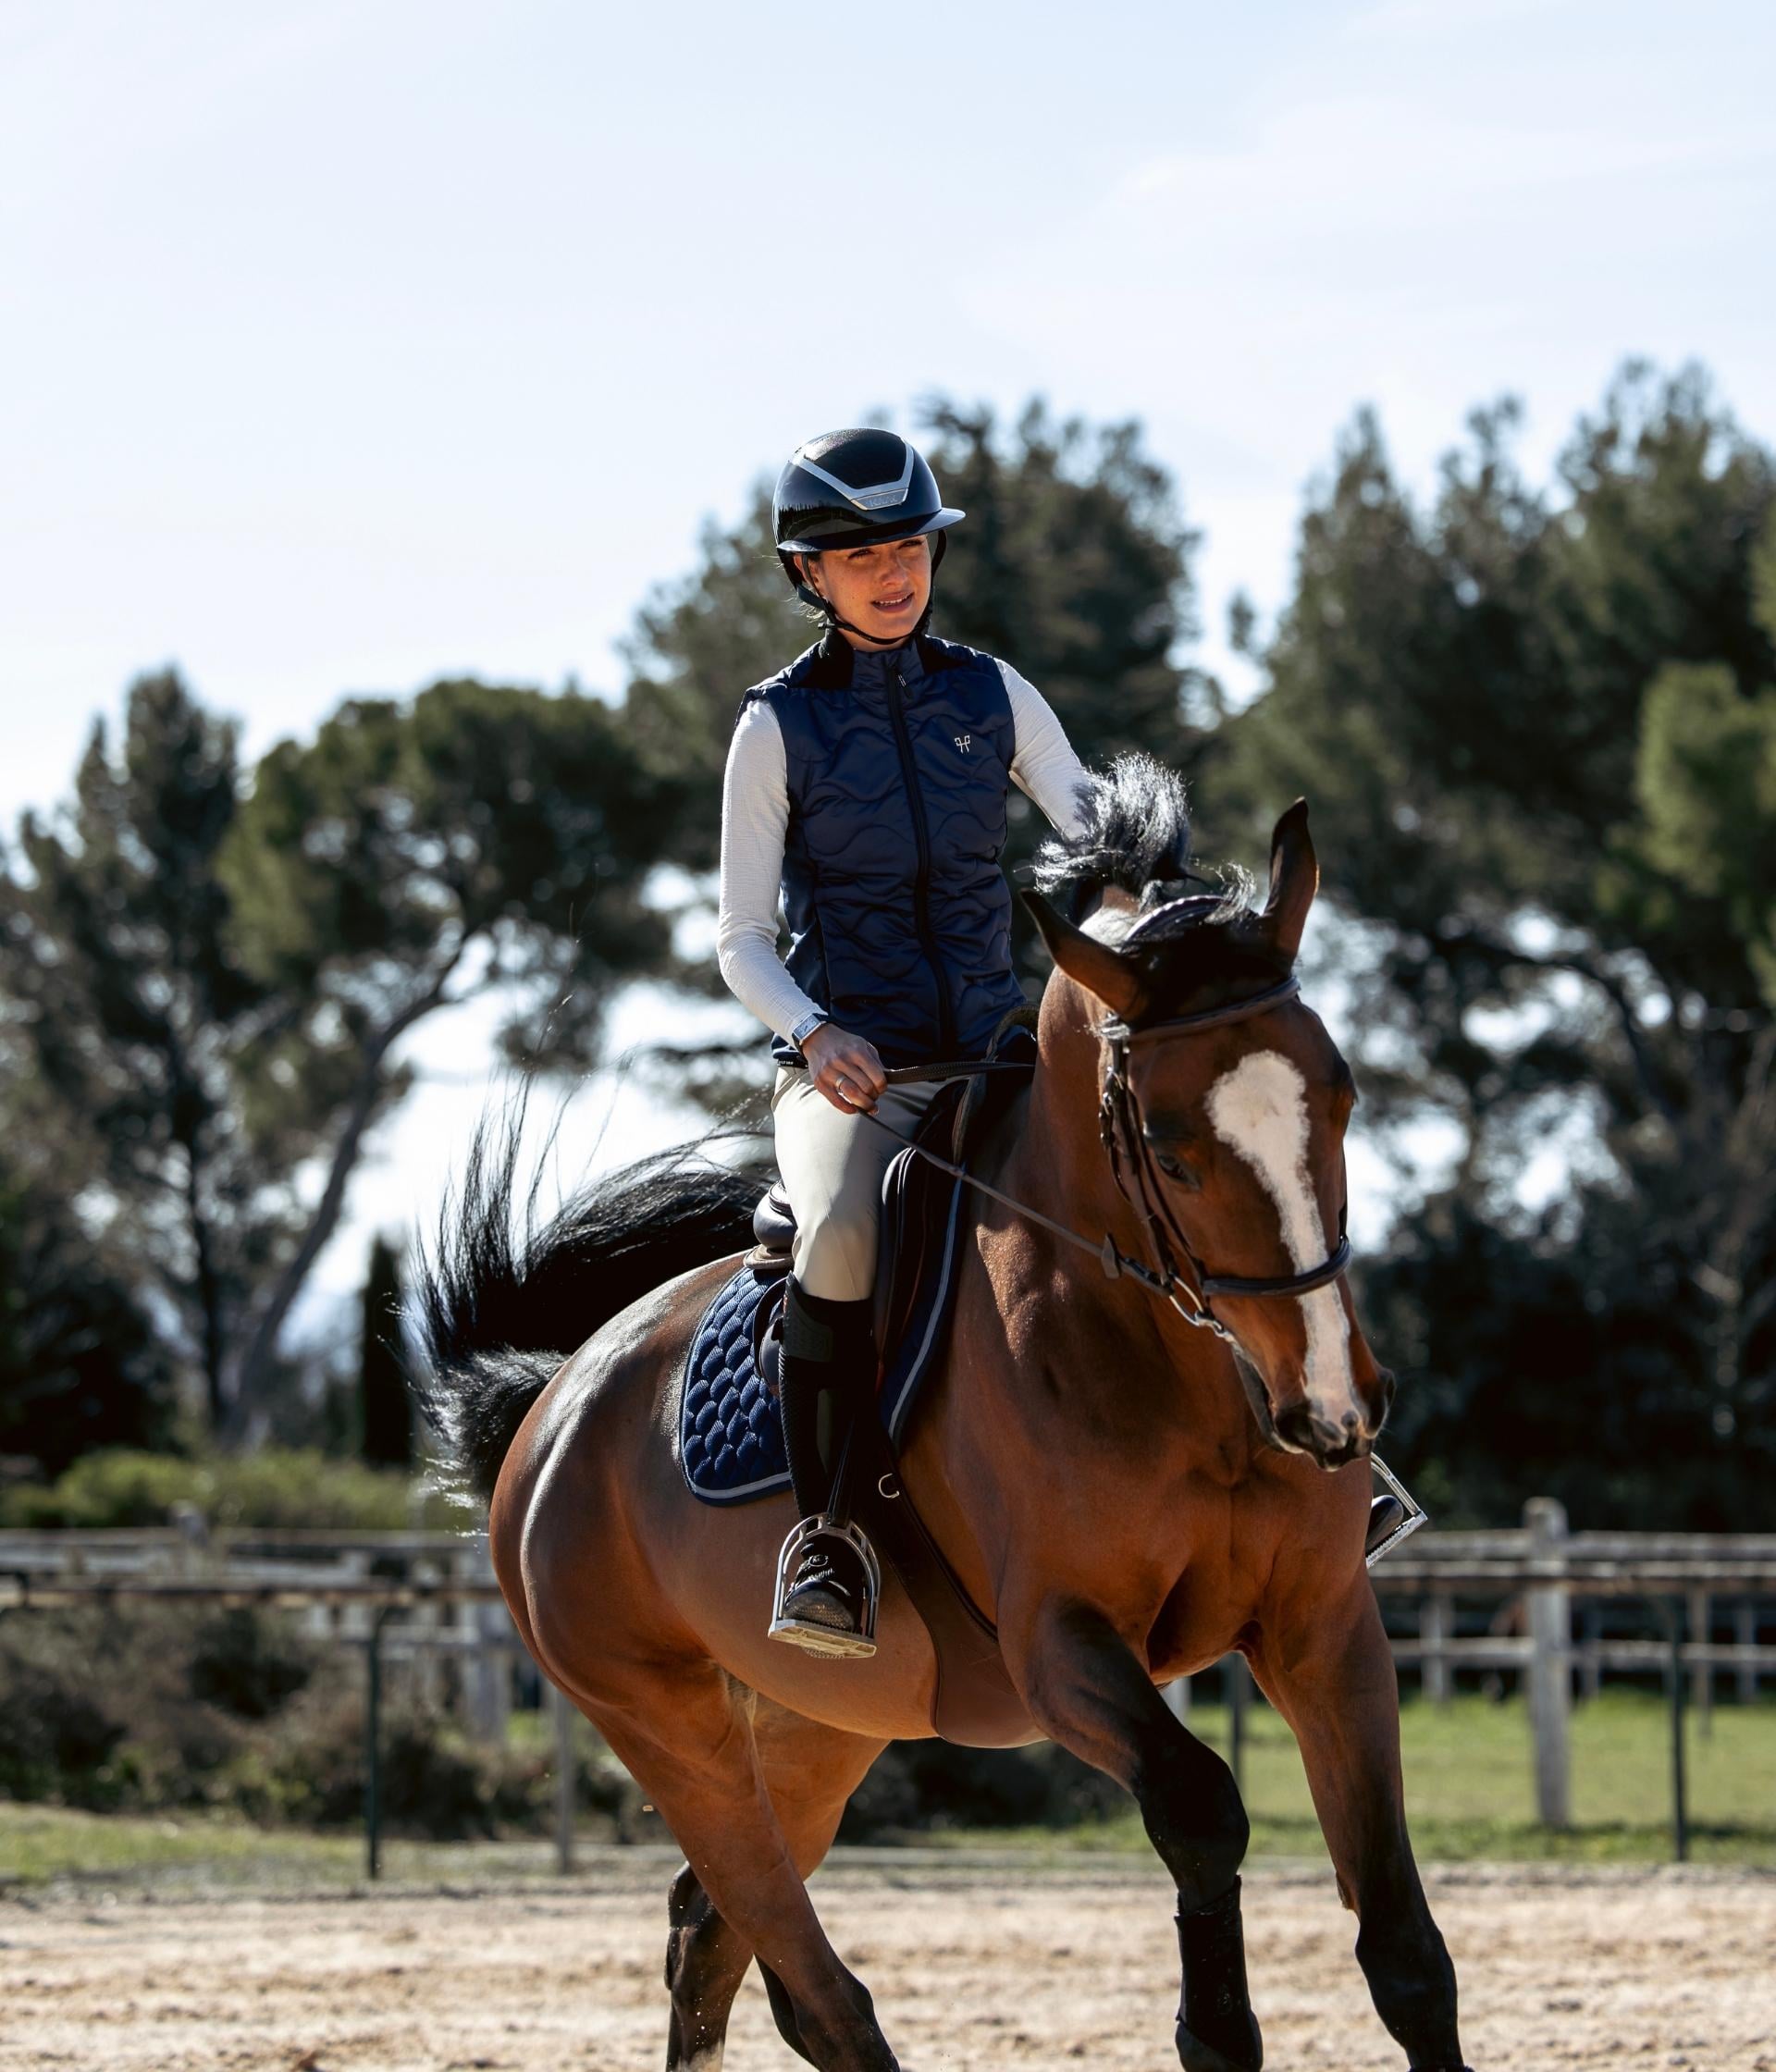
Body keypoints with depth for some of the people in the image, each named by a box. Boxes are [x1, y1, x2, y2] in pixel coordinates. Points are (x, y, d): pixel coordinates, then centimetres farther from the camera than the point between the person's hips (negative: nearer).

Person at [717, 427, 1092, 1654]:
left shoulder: (991, 696, 9)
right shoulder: (780, 724, 2)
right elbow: (741, 940, 2)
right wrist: (813, 1033, -17)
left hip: (995, 1047, 4)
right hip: (848, 1068, -3)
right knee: (847, 1230, -36)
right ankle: (829, 1533, -29)